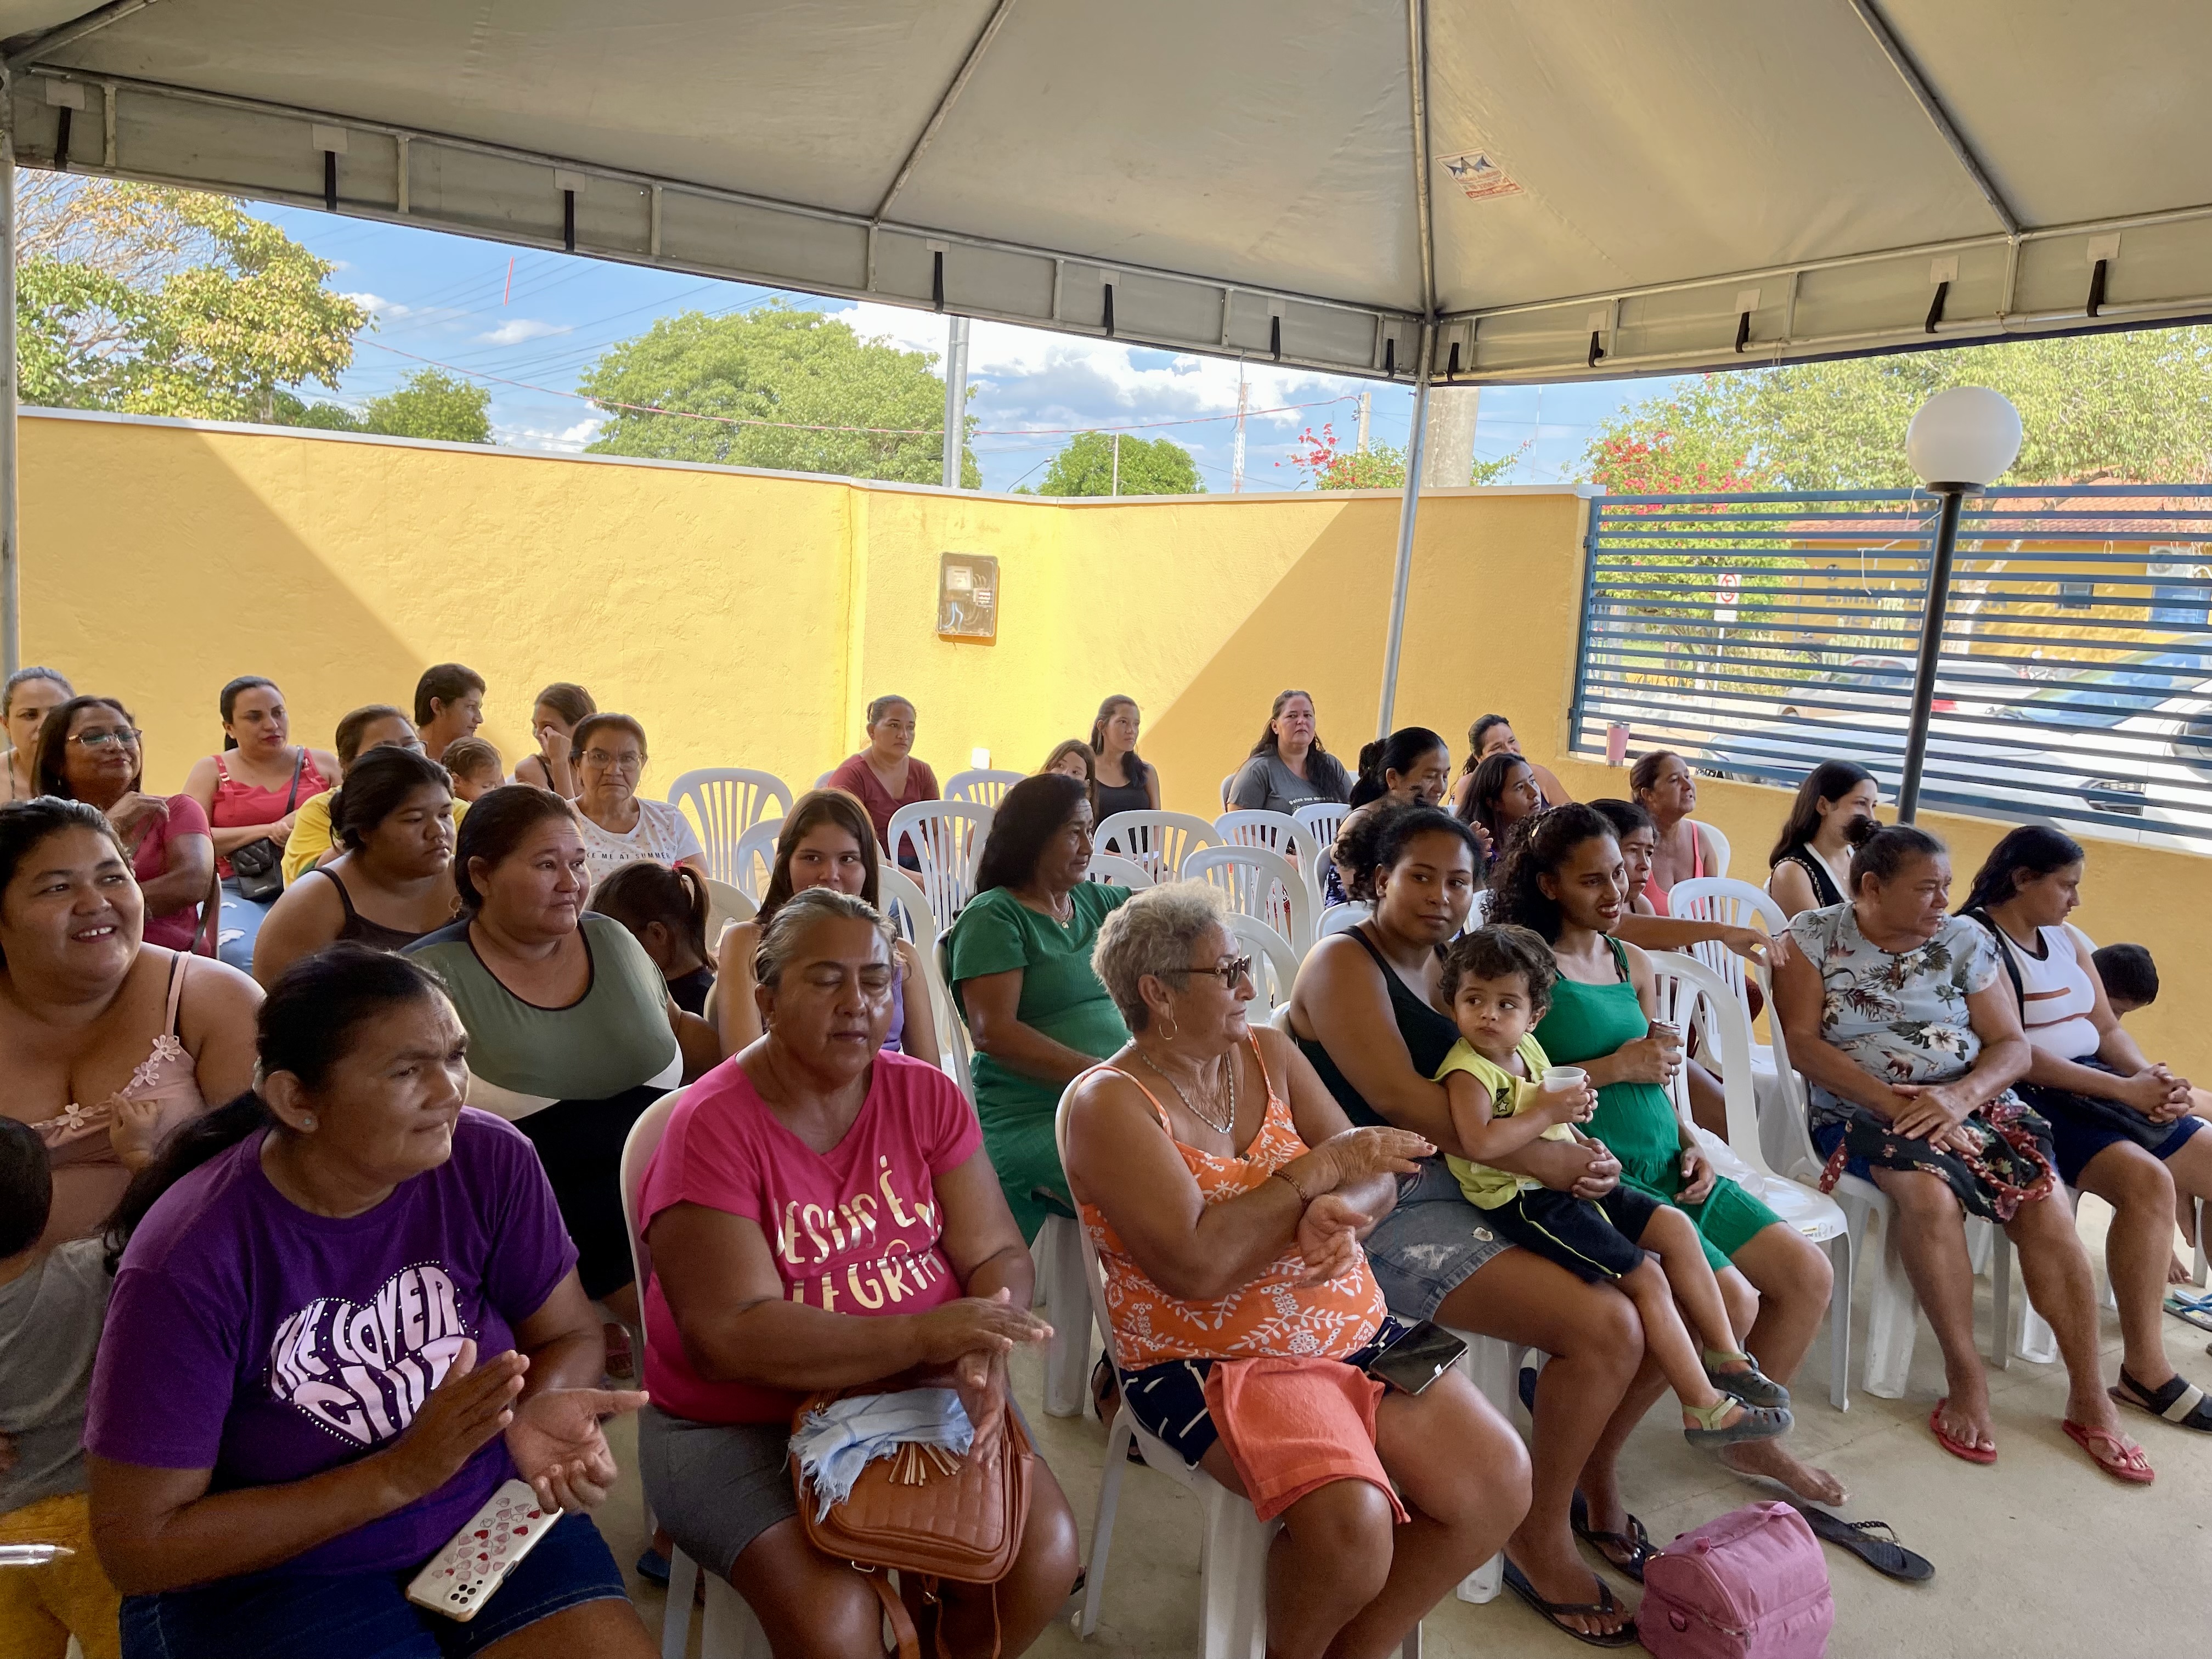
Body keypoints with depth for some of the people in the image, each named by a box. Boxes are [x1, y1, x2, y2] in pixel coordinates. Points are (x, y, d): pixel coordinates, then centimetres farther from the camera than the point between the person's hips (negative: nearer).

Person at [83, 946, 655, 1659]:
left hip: (488, 1515, 3)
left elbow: (570, 1335, 0)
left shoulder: (491, 1162, -14)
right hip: (271, 1572, -2)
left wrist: (546, 1409, -24)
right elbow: (138, 1546, -15)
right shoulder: (187, 1261, -22)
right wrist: (397, 1475, -23)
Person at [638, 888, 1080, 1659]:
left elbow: (998, 1257, -1)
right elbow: (729, 1339, -22)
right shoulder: (711, 1126, -15)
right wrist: (926, 1335, -30)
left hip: (926, 1396, 4)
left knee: (1043, 1554, -12)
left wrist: (985, 1354, -24)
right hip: (745, 1423, -4)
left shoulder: (927, 1096, -1)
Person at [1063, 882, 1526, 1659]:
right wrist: (1318, 1171, -16)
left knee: (1500, 1483, -9)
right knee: (1351, 1521, -28)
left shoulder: (1269, 1054, 7)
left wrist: (1340, 1213, -19)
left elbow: (1374, 1180, 5)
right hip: (1210, 1362, -6)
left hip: (1352, 1328, 7)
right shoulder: (1109, 1104, -12)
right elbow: (1197, 1267, -23)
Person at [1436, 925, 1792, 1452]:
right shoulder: (1467, 1071, -19)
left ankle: (1725, 1357, 19)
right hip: (1523, 1201, -9)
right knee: (1646, 1276, -11)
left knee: (1675, 1226, 8)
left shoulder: (1528, 1047, 7)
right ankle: (1704, 1408, 0)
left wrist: (1575, 1108, 6)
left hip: (1566, 1180, 9)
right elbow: (1480, 1143, -35)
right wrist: (1548, 1112, -27)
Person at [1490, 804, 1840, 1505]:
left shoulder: (1633, 963, 13)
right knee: (1733, 1300, -19)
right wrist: (1616, 1066, -16)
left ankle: (1751, 1436, 23)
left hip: (1665, 1164, 8)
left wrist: (1693, 1146, 4)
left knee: (1808, 1275, 3)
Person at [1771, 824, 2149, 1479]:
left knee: (2046, 1205, -20)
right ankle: (1967, 1382, -17)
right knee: (1929, 1193, -32)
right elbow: (1802, 1042, -10)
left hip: (1973, 1104, 3)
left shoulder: (1965, 940, 5)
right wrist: (1891, 1102, -20)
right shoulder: (1814, 935, -2)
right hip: (1861, 1111, -3)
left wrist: (1961, 1095, -18)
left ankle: (2090, 1400, -6)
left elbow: (2012, 1046, 3)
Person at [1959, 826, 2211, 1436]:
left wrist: (2152, 1078, -7)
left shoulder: (2067, 939, 17)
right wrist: (2125, 1090, -20)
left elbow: (2108, 1028, 14)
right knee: (2145, 1179, -29)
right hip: (2033, 1099, -9)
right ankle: (2145, 1371, -20)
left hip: (2100, 1087, 9)